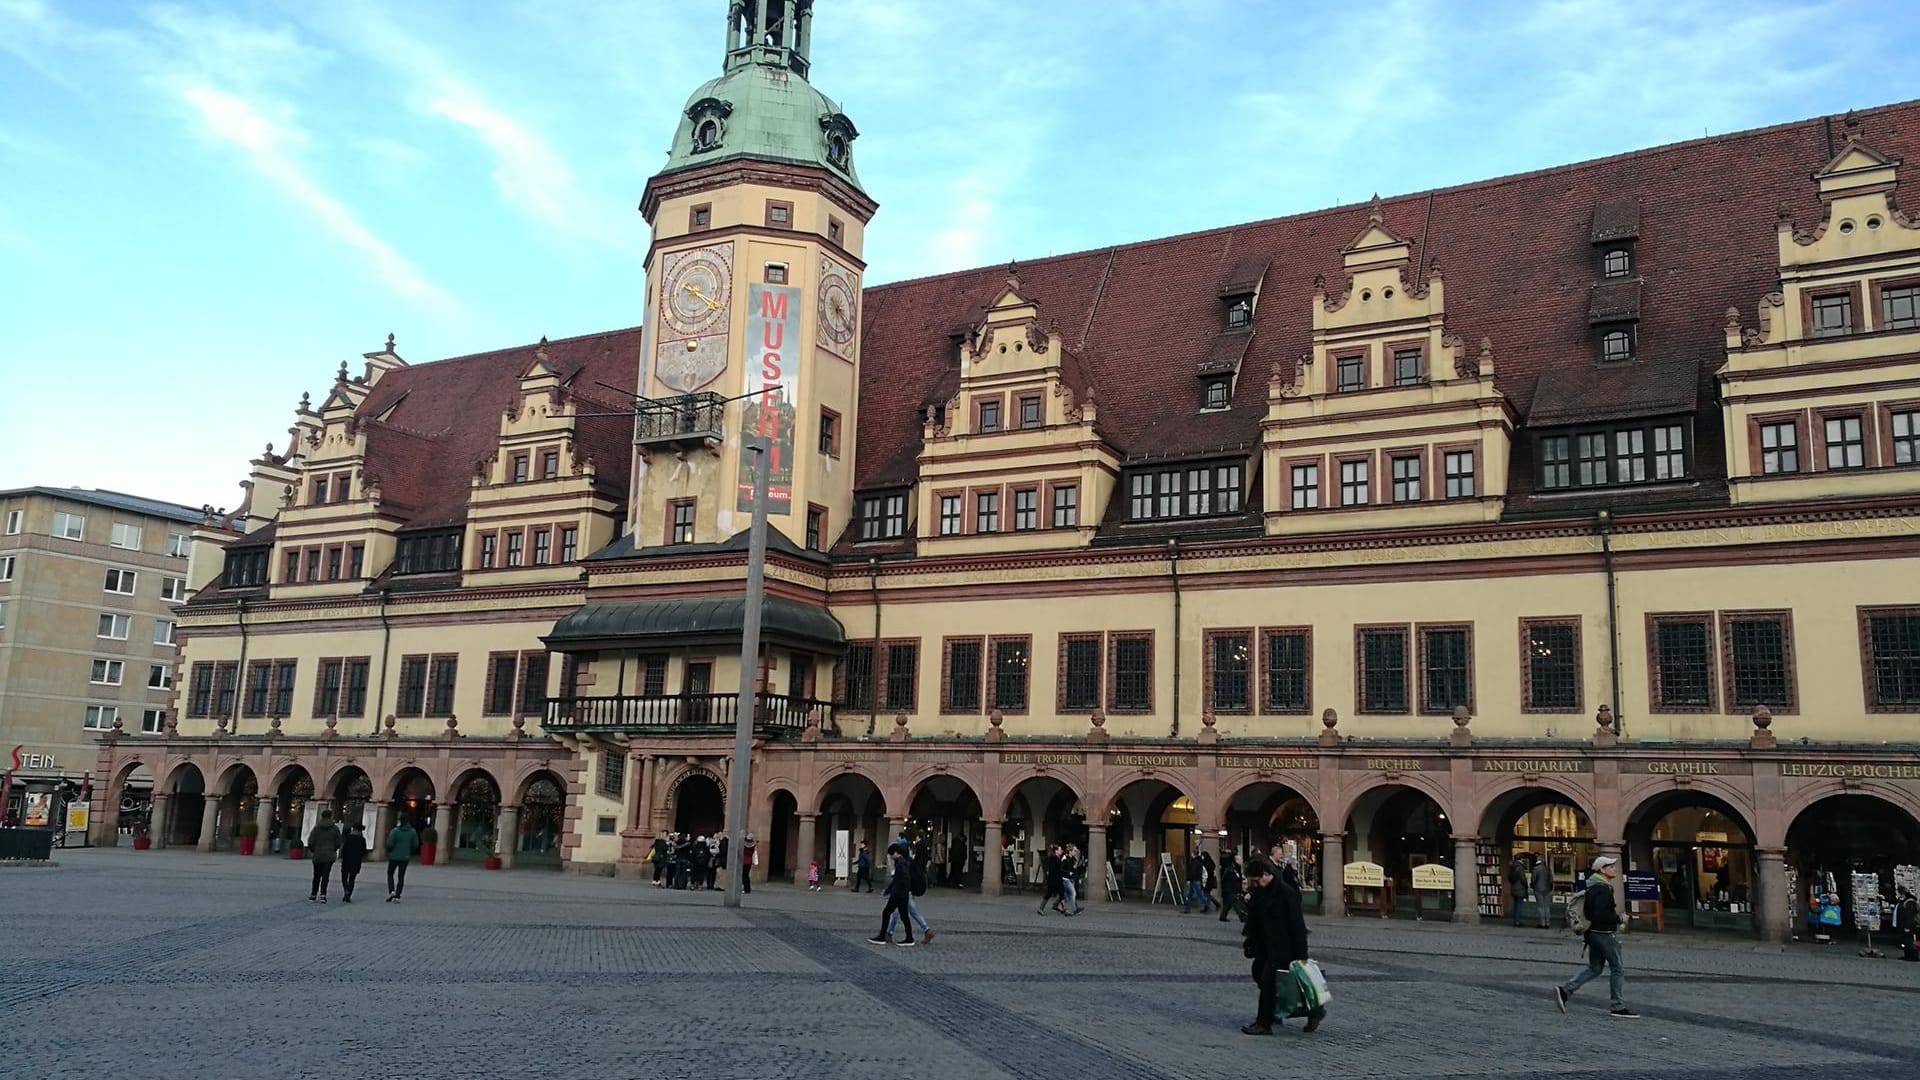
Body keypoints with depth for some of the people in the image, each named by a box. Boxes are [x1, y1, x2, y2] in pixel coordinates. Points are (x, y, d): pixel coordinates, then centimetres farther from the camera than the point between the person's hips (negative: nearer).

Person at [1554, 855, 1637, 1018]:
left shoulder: (1593, 887, 12)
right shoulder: (1603, 889, -19)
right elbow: (1600, 914, -28)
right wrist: (1618, 918, -15)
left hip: (1593, 932, 10)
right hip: (1605, 934, -10)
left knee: (1594, 968, 14)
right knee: (1617, 969, 1)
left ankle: (1565, 990, 5)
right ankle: (1619, 1007, 8)